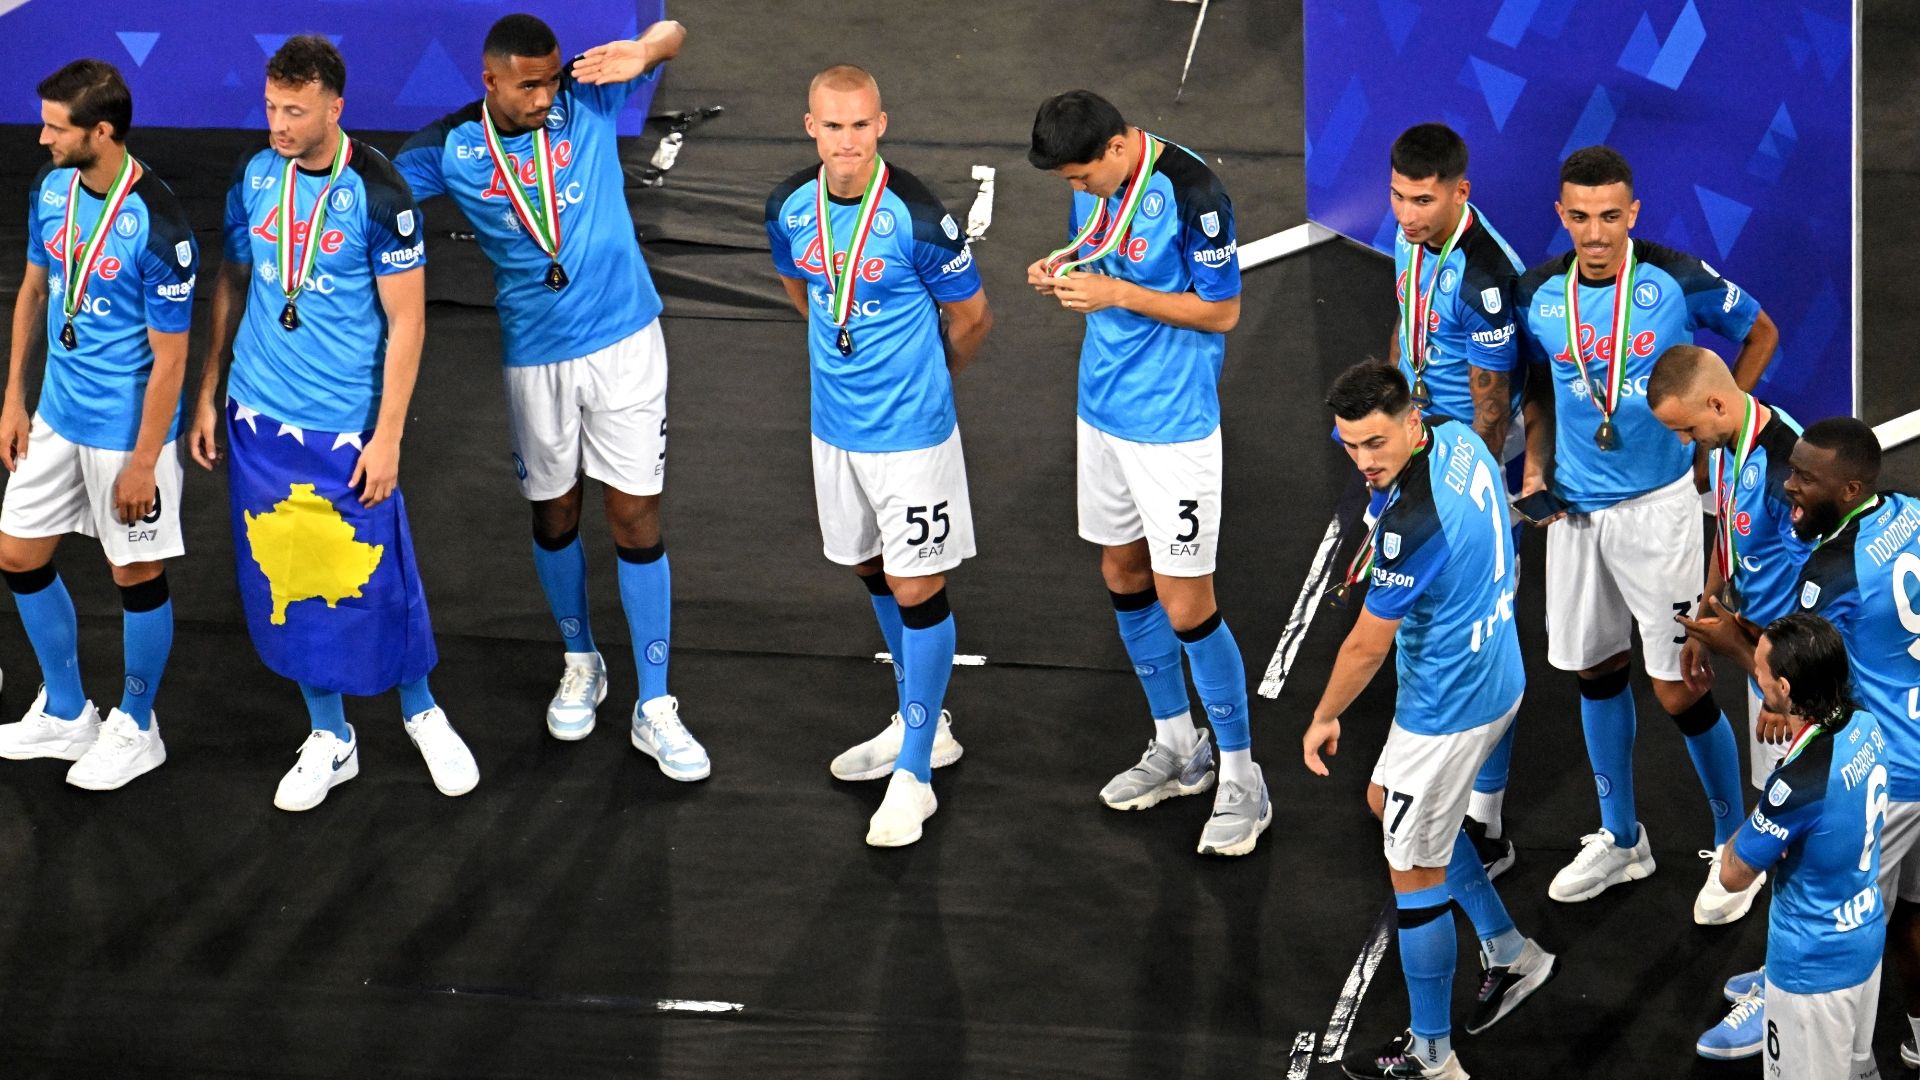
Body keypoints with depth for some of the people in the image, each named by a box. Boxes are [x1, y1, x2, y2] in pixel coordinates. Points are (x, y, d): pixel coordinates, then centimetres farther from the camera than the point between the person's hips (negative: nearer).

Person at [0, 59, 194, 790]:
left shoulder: (158, 227, -24)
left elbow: (170, 356, -19)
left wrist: (143, 463, -16)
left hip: (127, 429, -7)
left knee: (138, 578, 8)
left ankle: (135, 730, 26)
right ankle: (66, 716, 31)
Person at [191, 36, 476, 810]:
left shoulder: (378, 194, -13)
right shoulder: (252, 177, 0)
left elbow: (406, 320, -10)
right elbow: (231, 287, 12)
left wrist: (388, 435, -12)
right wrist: (206, 397, 9)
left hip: (346, 426, -4)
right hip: (258, 422, 4)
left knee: (373, 582, 2)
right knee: (286, 580, 9)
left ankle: (420, 711, 27)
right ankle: (329, 739, 23)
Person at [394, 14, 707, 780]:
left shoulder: (587, 102, -9)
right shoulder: (452, 148, -7)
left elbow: (670, 36, -11)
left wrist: (645, 51, -34)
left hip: (625, 343, -1)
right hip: (535, 359, 1)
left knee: (636, 520, 0)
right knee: (555, 517, 15)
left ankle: (654, 709, 6)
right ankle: (581, 664, 41)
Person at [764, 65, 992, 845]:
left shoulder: (917, 216, -21)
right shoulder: (789, 207, -5)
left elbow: (970, 318, -6)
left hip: (911, 431, -6)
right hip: (835, 424, 6)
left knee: (918, 591, -2)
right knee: (875, 575, 19)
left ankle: (914, 775, 4)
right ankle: (923, 726, 37)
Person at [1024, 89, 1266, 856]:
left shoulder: (1190, 194, -23)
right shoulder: (1094, 180, 0)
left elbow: (1222, 310, -17)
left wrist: (1118, 294, -24)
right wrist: (1061, 275, -6)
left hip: (1174, 425, -8)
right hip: (1103, 411, 8)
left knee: (1185, 605, -5)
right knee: (1122, 572, 16)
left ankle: (1242, 780, 8)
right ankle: (1176, 747, 33)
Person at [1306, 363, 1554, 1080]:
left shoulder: (1411, 525, -33)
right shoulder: (1457, 438, -7)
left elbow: (1366, 647, -20)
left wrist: (1324, 719, -4)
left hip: (1446, 711, -10)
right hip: (1497, 677, 10)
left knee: (1416, 878, 7)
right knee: (1387, 801, 30)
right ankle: (1509, 952, 39)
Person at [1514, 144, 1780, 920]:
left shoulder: (1678, 280, -13)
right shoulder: (1539, 295, -1)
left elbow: (1760, 333, 3)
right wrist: (1535, 470, 2)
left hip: (1658, 502, -4)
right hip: (1574, 507, 5)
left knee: (1679, 689, -4)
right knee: (1596, 671, 14)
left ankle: (1733, 845, 13)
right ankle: (1620, 840, 30)